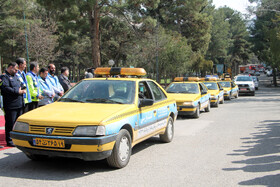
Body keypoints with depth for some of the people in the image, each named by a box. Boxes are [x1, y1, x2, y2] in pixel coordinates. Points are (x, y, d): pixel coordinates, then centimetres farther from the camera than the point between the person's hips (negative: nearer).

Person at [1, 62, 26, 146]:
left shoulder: (15, 76, 21)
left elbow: (21, 86, 29)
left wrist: (23, 90, 5)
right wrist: (18, 91, -19)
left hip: (19, 104, 9)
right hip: (11, 105, -9)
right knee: (10, 124, -3)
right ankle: (9, 141, 6)